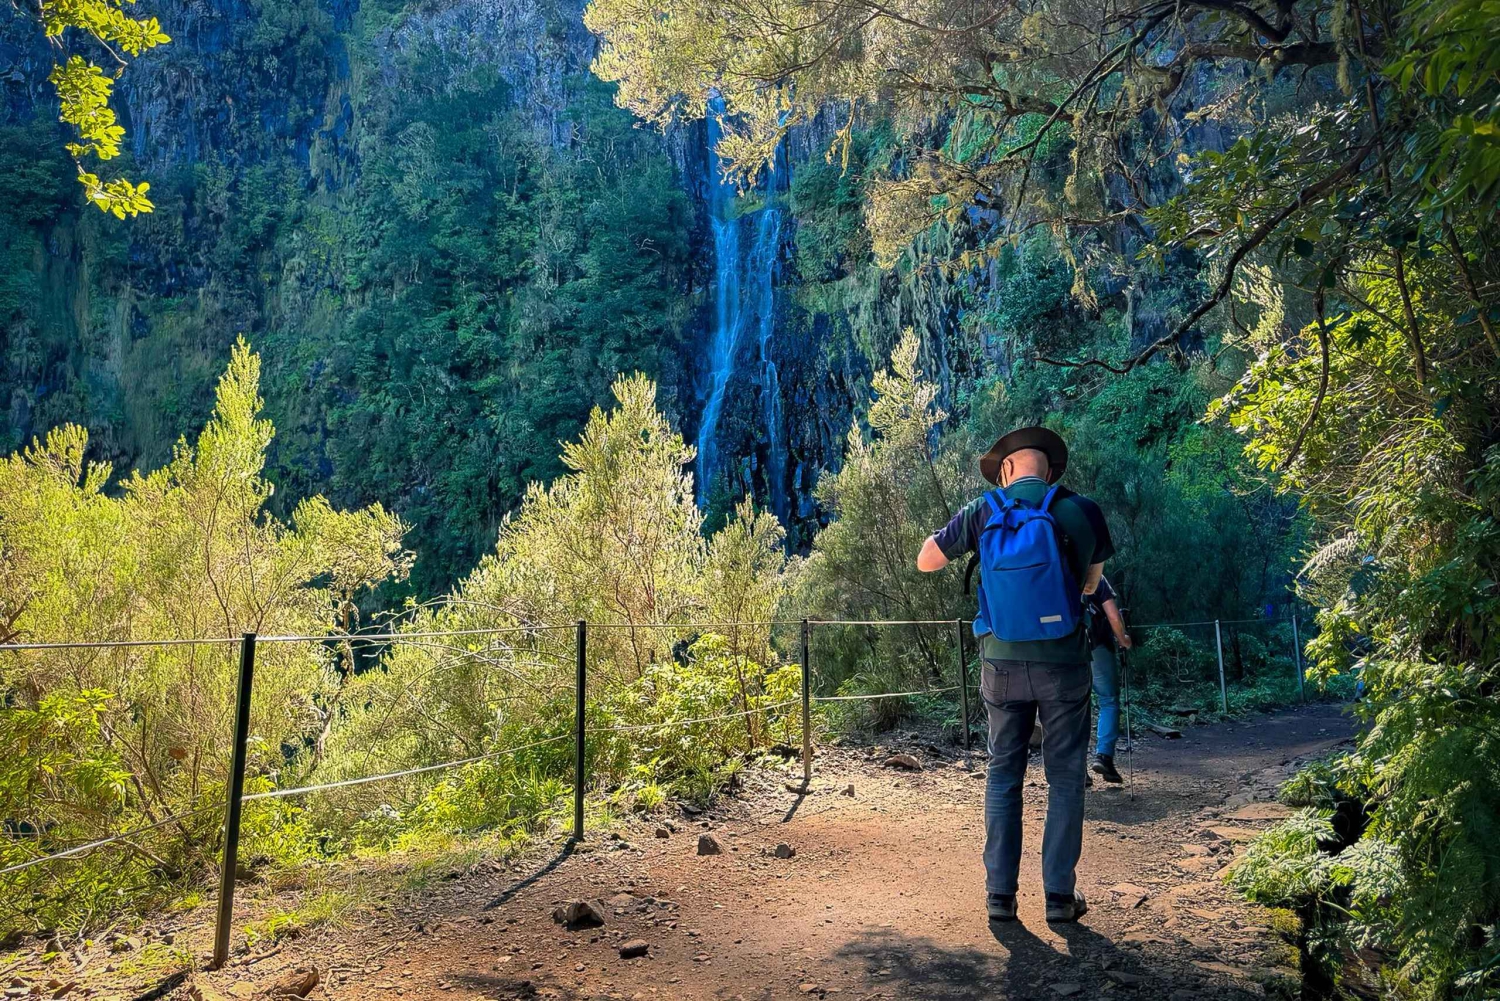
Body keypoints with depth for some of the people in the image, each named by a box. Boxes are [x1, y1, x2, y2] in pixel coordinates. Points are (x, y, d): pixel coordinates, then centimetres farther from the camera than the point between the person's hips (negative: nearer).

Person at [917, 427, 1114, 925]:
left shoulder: (982, 512, -3)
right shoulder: (1081, 510, -4)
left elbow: (925, 562, 7)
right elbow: (1091, 582, 12)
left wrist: (955, 539, 21)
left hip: (1003, 664, 1)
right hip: (1064, 664, -1)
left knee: (1003, 775, 12)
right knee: (1065, 777, 10)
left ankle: (1000, 892, 14)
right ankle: (1060, 893, 14)